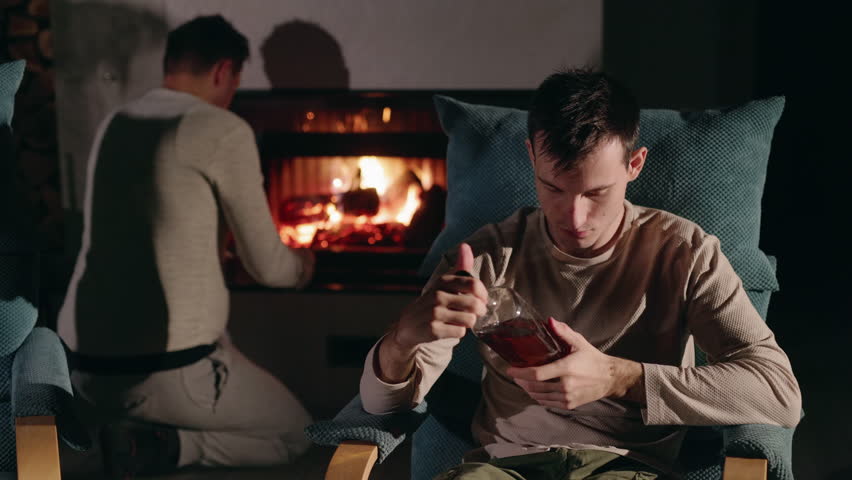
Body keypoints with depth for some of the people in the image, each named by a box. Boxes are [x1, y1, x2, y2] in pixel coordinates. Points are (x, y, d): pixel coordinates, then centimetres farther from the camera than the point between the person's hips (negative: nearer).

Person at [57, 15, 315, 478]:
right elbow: (266, 266, -2)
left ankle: (139, 430, 8)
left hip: (84, 366, 8)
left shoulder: (115, 124, 11)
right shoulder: (223, 131, -10)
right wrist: (301, 265, 21)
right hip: (165, 371, -8)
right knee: (295, 433, 16)